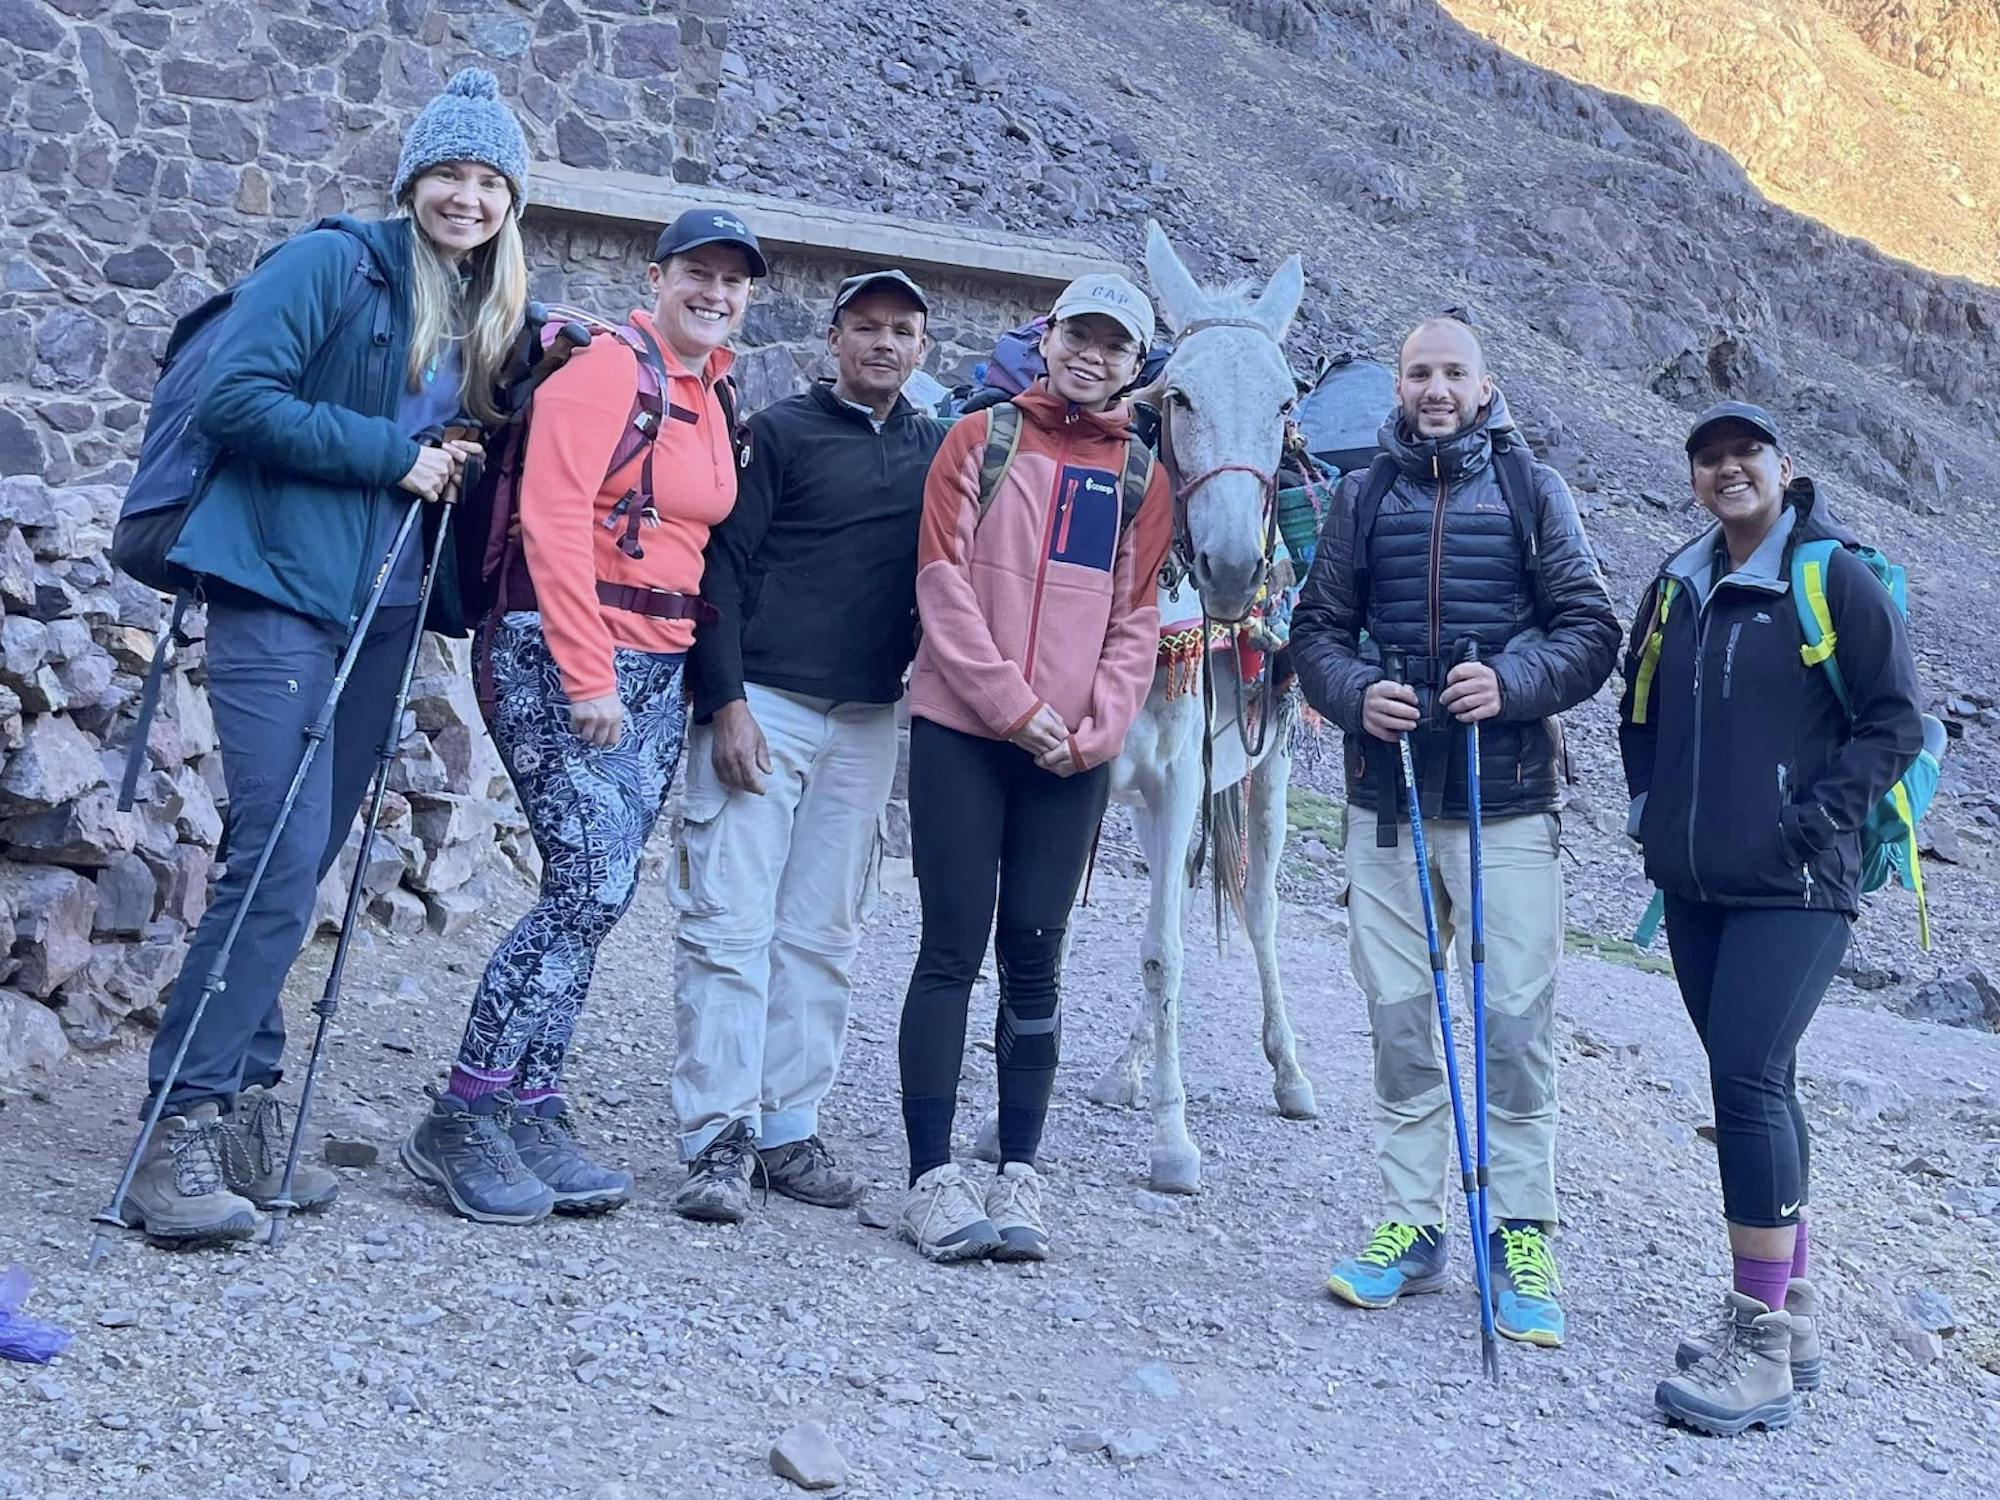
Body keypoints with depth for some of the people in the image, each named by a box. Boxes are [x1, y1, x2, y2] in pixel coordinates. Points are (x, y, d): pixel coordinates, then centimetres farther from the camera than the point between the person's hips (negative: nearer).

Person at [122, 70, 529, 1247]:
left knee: (302, 868, 9)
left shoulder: (488, 315, 15)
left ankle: (246, 1116, 16)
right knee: (280, 860, -15)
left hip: (381, 611, 7)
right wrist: (392, 455, -13)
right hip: (280, 591, -7)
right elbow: (235, 398, -15)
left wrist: (454, 468, 2)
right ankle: (179, 1135, -10)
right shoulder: (334, 264, -6)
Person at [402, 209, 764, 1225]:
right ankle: (460, 1122, -2)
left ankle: (533, 1114, 13)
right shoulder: (610, 368, -9)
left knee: (595, 893, 6)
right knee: (592, 886, -13)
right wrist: (587, 676, -19)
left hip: (657, 665, 8)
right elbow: (553, 519, -17)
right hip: (560, 653, -8)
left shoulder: (715, 396, 16)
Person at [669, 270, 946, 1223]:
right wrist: (726, 701, -12)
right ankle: (719, 1137, -3)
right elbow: (722, 565, -5)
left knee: (823, 934, 7)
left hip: (867, 719, 5)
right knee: (729, 921, -6)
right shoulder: (783, 431, 1)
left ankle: (789, 1126, 15)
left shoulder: (936, 450, 13)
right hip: (764, 704, -4)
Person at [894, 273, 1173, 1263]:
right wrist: (1012, 704, -11)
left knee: (1033, 958, 5)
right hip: (962, 732, -2)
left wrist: (1099, 728, -7)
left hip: (1073, 754, 2)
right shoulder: (982, 439, 4)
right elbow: (943, 582, -3)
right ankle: (933, 1179, 2)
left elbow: (1137, 615, 7)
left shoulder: (1142, 472, 10)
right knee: (953, 950, -2)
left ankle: (1018, 1175, 12)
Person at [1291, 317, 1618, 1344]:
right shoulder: (1364, 497, 11)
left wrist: (1513, 680, -17)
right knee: (1400, 1021, 8)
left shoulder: (1532, 490, 4)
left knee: (1516, 1023, -2)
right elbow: (1316, 629, 10)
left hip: (1505, 795, -2)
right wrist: (1355, 692, -10)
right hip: (1387, 794, 3)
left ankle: (1522, 1239, 7)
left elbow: (1591, 631, 1)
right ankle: (1410, 1225, 17)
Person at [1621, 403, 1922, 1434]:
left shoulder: (1835, 576, -5)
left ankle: (1760, 1346, -11)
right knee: (1756, 1084, 12)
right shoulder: (1680, 584, 12)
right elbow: (1639, 708, 25)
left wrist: (1816, 818, -13)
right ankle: (1790, 1312, 23)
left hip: (1793, 887, -6)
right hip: (1694, 885, 7)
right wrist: (1652, 802, 12)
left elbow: (1896, 720, -7)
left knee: (1748, 1078, -15)